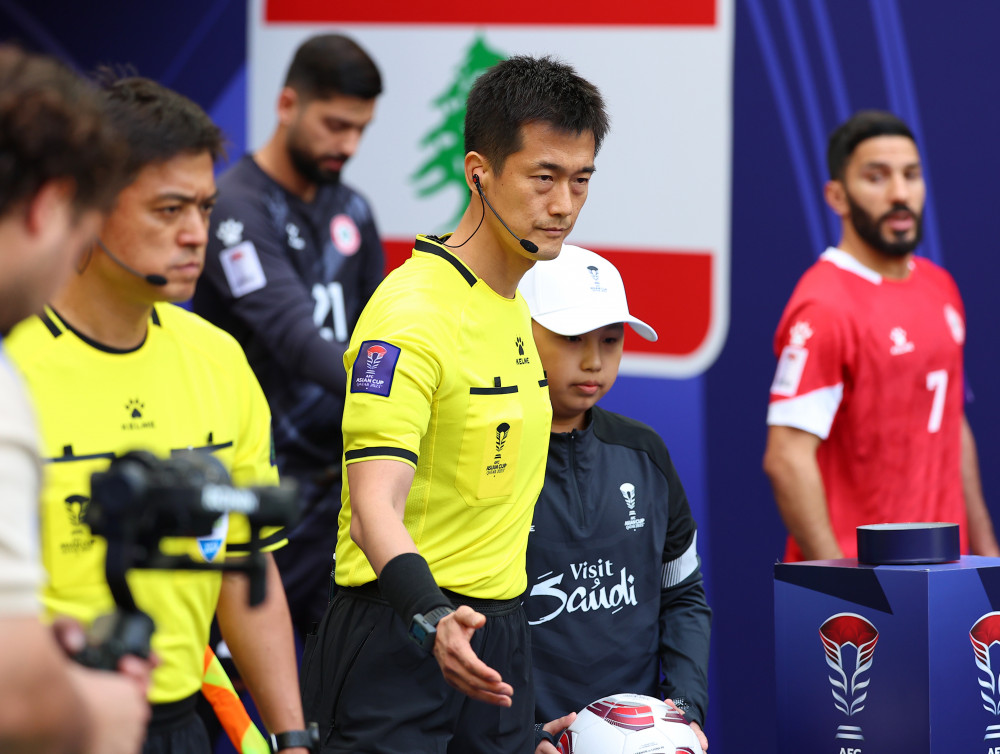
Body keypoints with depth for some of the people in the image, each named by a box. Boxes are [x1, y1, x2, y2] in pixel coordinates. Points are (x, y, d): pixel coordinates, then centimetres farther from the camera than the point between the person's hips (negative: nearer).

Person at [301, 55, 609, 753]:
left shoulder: (517, 307, 11)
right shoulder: (413, 314, -17)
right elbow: (375, 507, -26)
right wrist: (433, 618, -42)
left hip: (497, 639, 8)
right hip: (403, 636, -8)